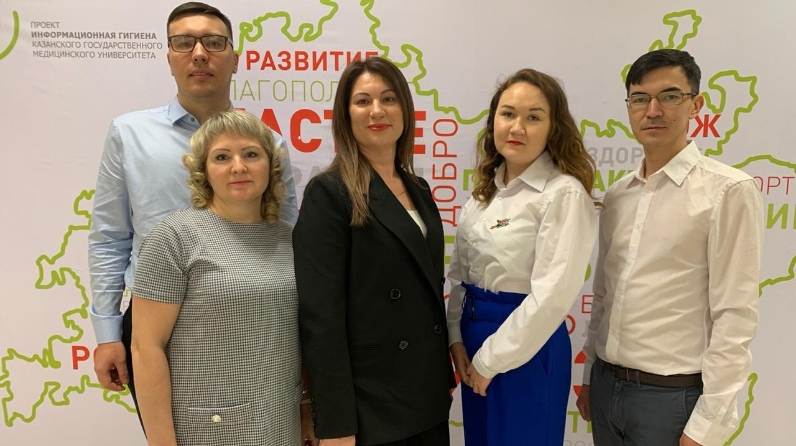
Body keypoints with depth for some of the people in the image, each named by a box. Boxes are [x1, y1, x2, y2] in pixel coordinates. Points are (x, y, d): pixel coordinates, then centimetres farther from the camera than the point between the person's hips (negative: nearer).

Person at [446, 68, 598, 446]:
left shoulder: (564, 193, -16)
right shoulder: (486, 188, 5)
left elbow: (552, 295, -21)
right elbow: (459, 272, 8)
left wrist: (491, 360, -14)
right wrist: (456, 337, -1)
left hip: (527, 346, -6)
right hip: (474, 337, 7)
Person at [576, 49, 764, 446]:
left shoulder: (728, 191, -11)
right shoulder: (617, 196, 6)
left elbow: (735, 318, -13)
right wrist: (590, 375, 14)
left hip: (673, 395, -5)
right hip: (607, 387, 6)